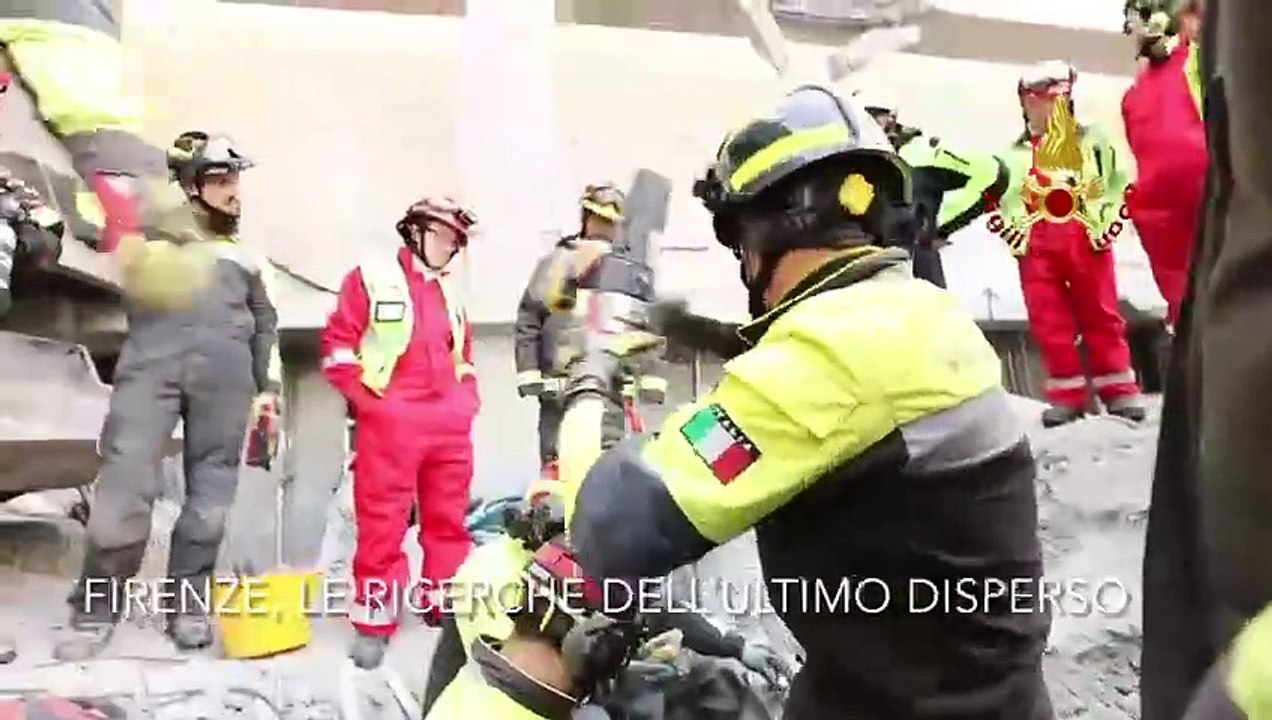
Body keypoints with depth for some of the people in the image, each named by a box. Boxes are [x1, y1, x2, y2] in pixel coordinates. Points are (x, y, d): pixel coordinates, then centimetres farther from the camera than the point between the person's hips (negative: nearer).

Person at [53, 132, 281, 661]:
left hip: (226, 374, 3)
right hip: (152, 362, -2)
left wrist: (268, 386, 18)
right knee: (125, 483, -12)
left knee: (211, 492, -1)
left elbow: (266, 323, 26)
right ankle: (97, 609, 2)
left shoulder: (247, 254, 26)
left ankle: (188, 603, 11)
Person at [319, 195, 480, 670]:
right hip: (389, 422, -6)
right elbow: (337, 346, -4)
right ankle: (374, 622, 7)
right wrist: (368, 402, -10)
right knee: (381, 525, -3)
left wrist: (466, 403, 11)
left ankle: (447, 610, 24)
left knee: (448, 521, 12)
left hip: (450, 426, 6)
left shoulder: (452, 296, 22)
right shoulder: (371, 278, 3)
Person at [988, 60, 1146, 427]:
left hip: (1087, 238, -1)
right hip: (1036, 244, 1)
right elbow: (1002, 201, 14)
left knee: (1101, 315, 2)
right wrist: (1009, 231, -3)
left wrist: (1109, 221, -4)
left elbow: (1118, 181, 8)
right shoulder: (1013, 153, 16)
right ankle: (1067, 395, 8)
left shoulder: (1090, 139, 13)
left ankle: (1119, 390, 11)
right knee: (1049, 321, -1)